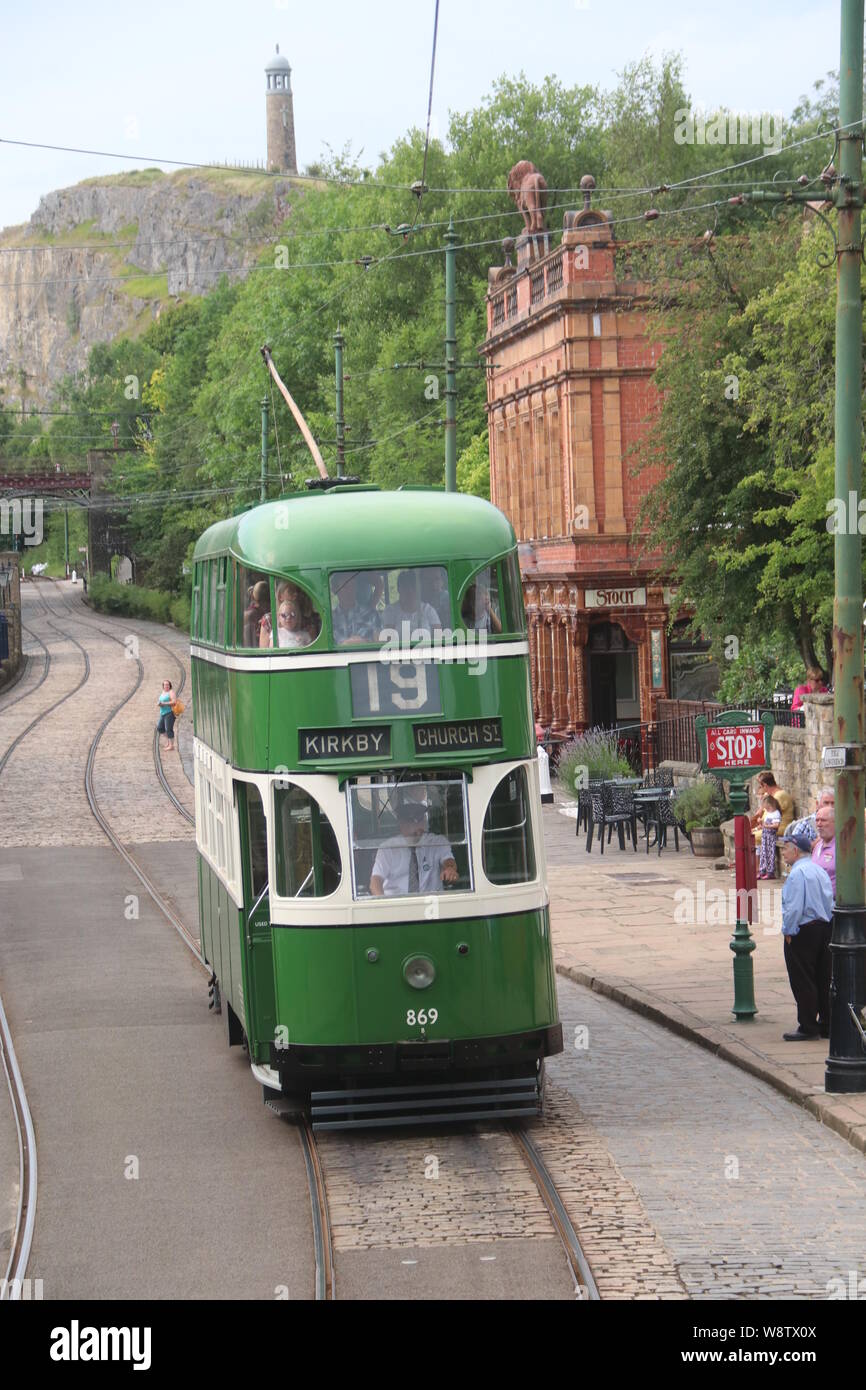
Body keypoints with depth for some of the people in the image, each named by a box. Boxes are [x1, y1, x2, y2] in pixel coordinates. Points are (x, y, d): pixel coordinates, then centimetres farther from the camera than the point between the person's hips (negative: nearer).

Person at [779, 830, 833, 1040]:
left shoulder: (797, 873, -16)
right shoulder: (819, 870, 12)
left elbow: (794, 907, -21)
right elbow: (830, 901, 13)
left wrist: (788, 931, -12)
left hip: (803, 931, -9)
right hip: (826, 927, 9)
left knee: (803, 982, -1)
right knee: (824, 980, 12)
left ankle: (808, 1027, 2)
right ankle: (827, 1026, 17)